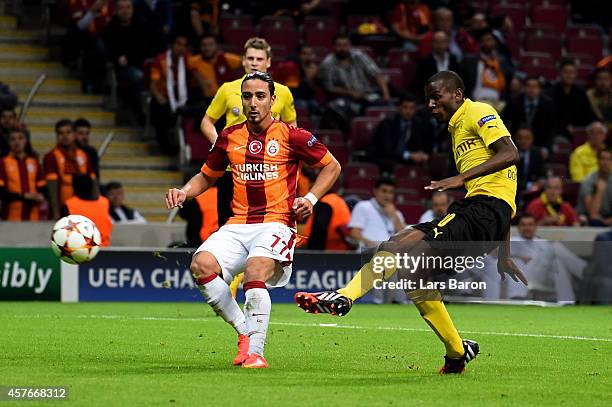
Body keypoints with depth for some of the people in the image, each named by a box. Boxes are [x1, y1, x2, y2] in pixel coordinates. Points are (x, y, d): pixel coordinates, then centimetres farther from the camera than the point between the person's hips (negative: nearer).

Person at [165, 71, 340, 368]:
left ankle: (255, 352, -22)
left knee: (255, 271, -33)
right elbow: (207, 176, 26)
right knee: (201, 264, -23)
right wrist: (184, 192, 7)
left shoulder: (291, 136, 0)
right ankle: (245, 331, -8)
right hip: (238, 224, 4)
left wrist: (310, 199, -3)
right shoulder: (229, 137, 11)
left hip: (276, 223, -4)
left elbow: (332, 167, 11)